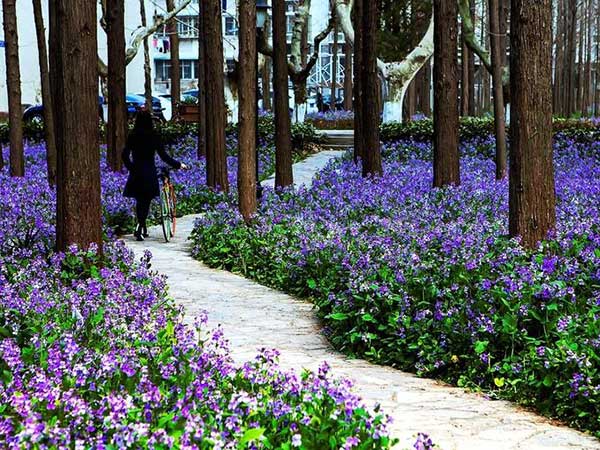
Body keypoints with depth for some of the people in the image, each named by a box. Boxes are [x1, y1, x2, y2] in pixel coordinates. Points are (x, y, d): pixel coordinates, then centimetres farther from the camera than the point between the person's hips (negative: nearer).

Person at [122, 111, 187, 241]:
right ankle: (140, 226, -14)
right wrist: (178, 165, 5)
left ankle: (143, 228, 21)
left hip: (136, 173, 2)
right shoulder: (154, 136, -6)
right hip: (149, 174, -2)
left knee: (139, 201, 15)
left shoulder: (132, 136, -1)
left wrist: (131, 167, 13)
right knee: (146, 201, 5)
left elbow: (125, 155, -2)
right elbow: (163, 156, -6)